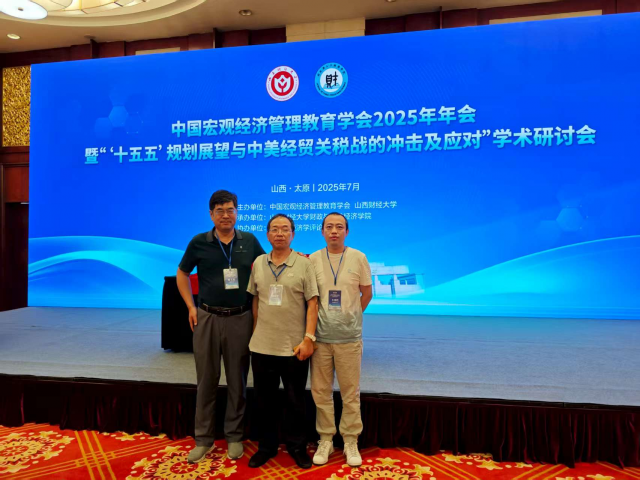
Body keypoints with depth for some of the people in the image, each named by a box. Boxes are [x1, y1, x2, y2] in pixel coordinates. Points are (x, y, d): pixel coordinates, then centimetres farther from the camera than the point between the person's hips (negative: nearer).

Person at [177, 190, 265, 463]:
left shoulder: (250, 241, 0)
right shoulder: (199, 242, -2)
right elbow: (182, 273, 11)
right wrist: (191, 306, 2)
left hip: (240, 318, 0)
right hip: (207, 318, 0)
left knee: (237, 380, 10)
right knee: (206, 379, 10)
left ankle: (234, 436, 26)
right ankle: (203, 438, 24)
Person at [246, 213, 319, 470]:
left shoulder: (304, 264, -5)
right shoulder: (258, 263, 5)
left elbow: (312, 304, -7)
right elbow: (255, 301, 11)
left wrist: (308, 338, -13)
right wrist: (255, 332, 10)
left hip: (294, 347, -3)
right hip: (262, 346, 3)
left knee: (295, 401, 11)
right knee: (265, 400, 15)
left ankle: (297, 446, 30)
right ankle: (267, 446, 33)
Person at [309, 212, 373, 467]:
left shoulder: (358, 258, -2)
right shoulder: (313, 259, 1)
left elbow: (367, 293, 8)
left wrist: (351, 316, 10)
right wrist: (314, 325, 7)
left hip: (349, 337, -1)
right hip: (320, 336, 1)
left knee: (350, 393, 9)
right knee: (320, 391, 9)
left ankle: (351, 441, 24)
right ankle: (325, 439, 26)